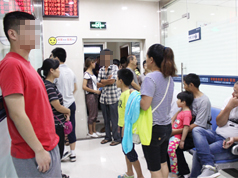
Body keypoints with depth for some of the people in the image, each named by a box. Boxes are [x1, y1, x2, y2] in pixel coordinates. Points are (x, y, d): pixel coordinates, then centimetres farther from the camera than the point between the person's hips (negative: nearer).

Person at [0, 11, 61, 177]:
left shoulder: (26, 64, 9)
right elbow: (17, 114, -21)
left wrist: (48, 145, 17)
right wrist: (39, 150, -17)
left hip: (49, 145, 8)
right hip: (34, 153, -8)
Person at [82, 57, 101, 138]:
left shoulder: (92, 73, 14)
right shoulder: (87, 73, -12)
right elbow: (84, 87, -18)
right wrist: (95, 91, -18)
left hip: (95, 95, 9)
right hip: (90, 95, -9)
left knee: (95, 114, 14)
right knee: (91, 114, 0)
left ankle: (94, 130, 25)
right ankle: (90, 132, 12)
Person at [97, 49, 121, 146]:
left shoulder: (114, 67, -4)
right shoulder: (101, 70, 11)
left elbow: (112, 81, -16)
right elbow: (98, 84, 4)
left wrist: (102, 81, -3)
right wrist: (107, 81, -9)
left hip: (113, 97, -5)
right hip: (103, 97, 5)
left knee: (114, 119, 2)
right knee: (106, 119, 14)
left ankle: (117, 138, 14)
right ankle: (108, 136, 28)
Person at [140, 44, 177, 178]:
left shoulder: (150, 78, -20)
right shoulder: (169, 78, 6)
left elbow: (145, 105, -25)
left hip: (153, 128, -8)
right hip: (167, 126, 8)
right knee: (163, 163, 23)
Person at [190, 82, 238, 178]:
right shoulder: (229, 100, 8)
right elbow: (219, 123, 2)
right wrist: (229, 107, -9)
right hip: (217, 135, 6)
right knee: (196, 130, -22)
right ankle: (209, 167, -34)